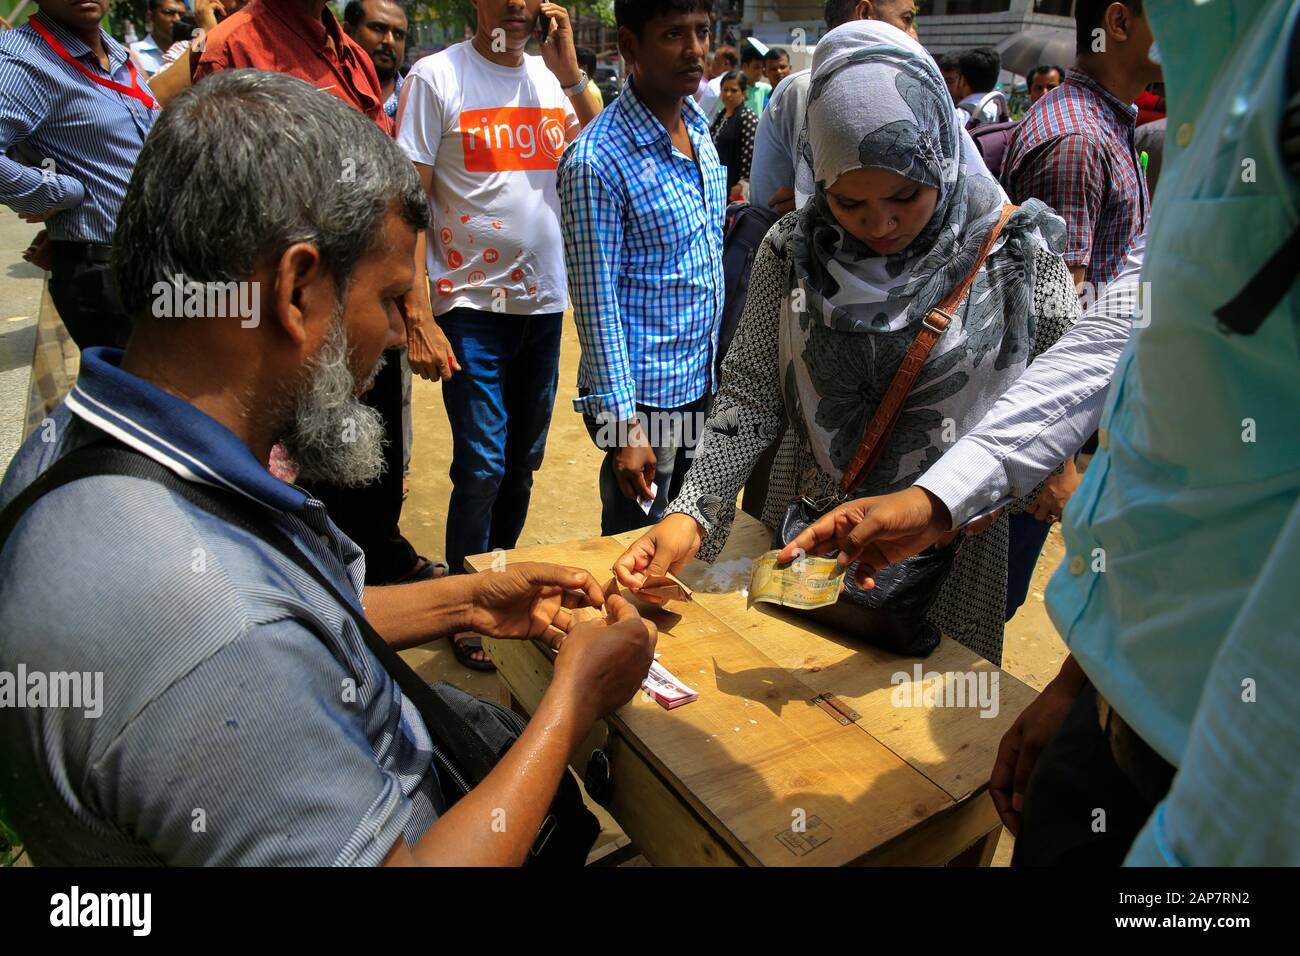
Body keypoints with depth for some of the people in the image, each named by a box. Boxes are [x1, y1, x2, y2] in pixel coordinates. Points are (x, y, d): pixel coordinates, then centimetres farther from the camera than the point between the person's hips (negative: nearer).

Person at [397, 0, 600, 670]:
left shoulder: (555, 78, 9)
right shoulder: (436, 76, -5)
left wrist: (571, 73, -7)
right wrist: (419, 317, -16)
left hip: (545, 303, 5)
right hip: (470, 306, -5)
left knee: (522, 461, 14)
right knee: (481, 466, -2)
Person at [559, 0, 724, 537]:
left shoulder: (699, 129, 7)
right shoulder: (596, 160, -19)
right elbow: (596, 298, -18)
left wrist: (718, 363, 16)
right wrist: (624, 421, -18)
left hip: (701, 385, 8)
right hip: (643, 395, -7)